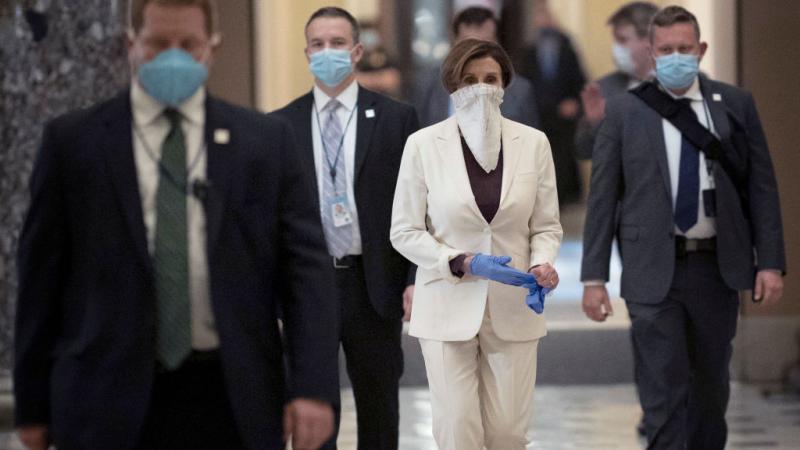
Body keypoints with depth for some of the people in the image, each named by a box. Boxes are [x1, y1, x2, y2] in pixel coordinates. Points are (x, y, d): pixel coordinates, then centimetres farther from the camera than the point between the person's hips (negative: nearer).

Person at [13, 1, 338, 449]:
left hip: (230, 405, 1)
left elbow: (307, 266, 2)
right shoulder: (73, 141, 5)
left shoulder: (266, 141, 7)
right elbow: (42, 275, 6)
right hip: (111, 406, -1)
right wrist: (33, 404, 4)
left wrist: (315, 386, -10)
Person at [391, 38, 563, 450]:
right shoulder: (423, 144, -5)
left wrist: (542, 264, -15)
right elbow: (405, 232, -3)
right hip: (448, 306, -2)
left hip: (513, 308, 2)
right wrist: (465, 263, -16)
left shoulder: (533, 142, 1)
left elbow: (547, 225, 7)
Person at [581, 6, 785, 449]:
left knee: (711, 384, 15)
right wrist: (593, 277, -4)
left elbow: (761, 186, 5)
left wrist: (770, 262, -2)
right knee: (663, 388, -5)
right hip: (653, 268, -2)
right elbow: (602, 197, 0)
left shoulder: (735, 105, 5)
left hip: (717, 266, 2)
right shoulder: (624, 110, 0)